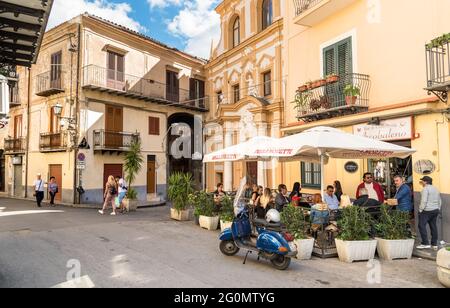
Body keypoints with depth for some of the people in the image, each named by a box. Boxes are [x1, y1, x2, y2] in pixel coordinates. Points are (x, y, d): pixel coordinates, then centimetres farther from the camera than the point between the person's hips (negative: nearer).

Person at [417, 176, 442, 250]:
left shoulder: (426, 189, -11)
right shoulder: (436, 189, 16)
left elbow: (424, 201, -18)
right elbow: (440, 201, 19)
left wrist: (421, 209, -11)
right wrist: (438, 209, 22)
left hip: (427, 211, -9)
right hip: (435, 210, 9)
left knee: (422, 226, -6)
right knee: (433, 227, 11)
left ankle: (426, 243, -10)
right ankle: (434, 244, 14)